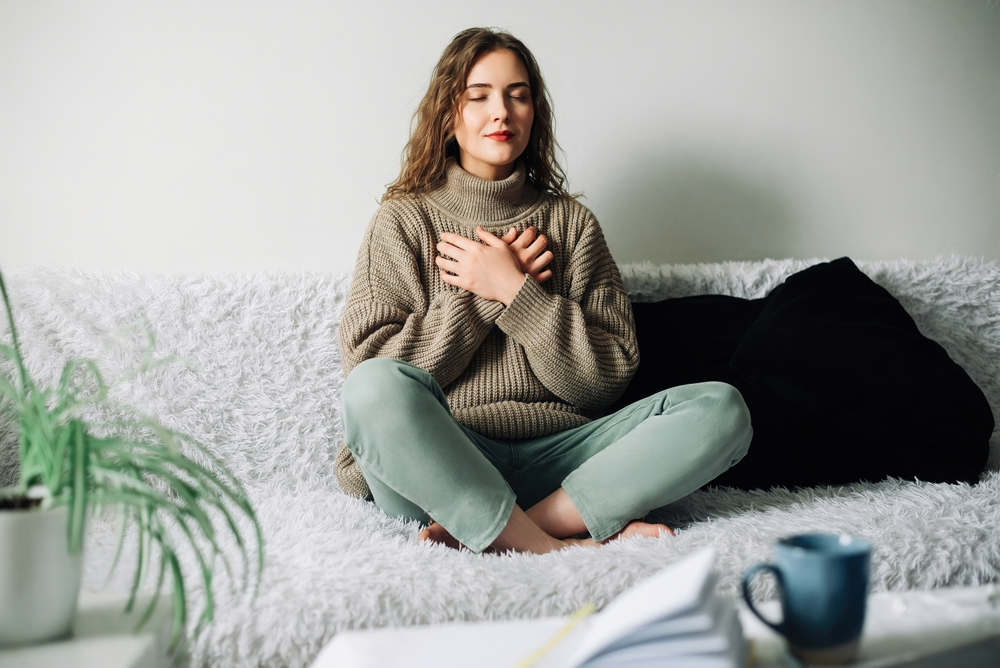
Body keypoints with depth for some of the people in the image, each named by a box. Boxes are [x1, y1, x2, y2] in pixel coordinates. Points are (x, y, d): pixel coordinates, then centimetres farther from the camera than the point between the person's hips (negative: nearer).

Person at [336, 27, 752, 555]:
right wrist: (484, 294, -6)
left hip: (551, 459, 3)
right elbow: (366, 362, -4)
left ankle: (490, 534, -27)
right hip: (439, 465, -3)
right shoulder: (403, 221, 9)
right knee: (377, 387, -34)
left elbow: (609, 376, 5)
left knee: (721, 407, -18)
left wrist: (514, 290, -5)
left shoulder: (571, 222, 14)